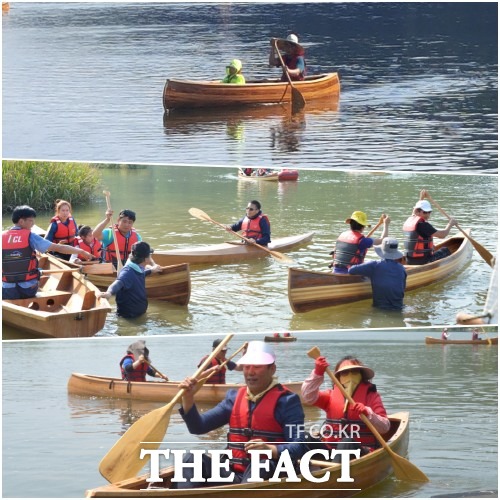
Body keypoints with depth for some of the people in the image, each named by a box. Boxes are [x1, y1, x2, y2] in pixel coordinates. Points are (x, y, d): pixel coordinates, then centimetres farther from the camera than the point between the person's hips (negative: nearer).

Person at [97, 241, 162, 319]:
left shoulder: (138, 270, 7)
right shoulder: (128, 272, -23)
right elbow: (118, 283, -45)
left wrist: (151, 270, 51)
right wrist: (109, 292, -65)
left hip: (141, 312, 10)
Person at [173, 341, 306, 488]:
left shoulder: (287, 401, -1)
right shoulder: (234, 397, 17)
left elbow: (299, 448, -12)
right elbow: (198, 427, 13)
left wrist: (270, 449, -31)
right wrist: (188, 398, -3)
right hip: (234, 475, 5)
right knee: (191, 459, -15)